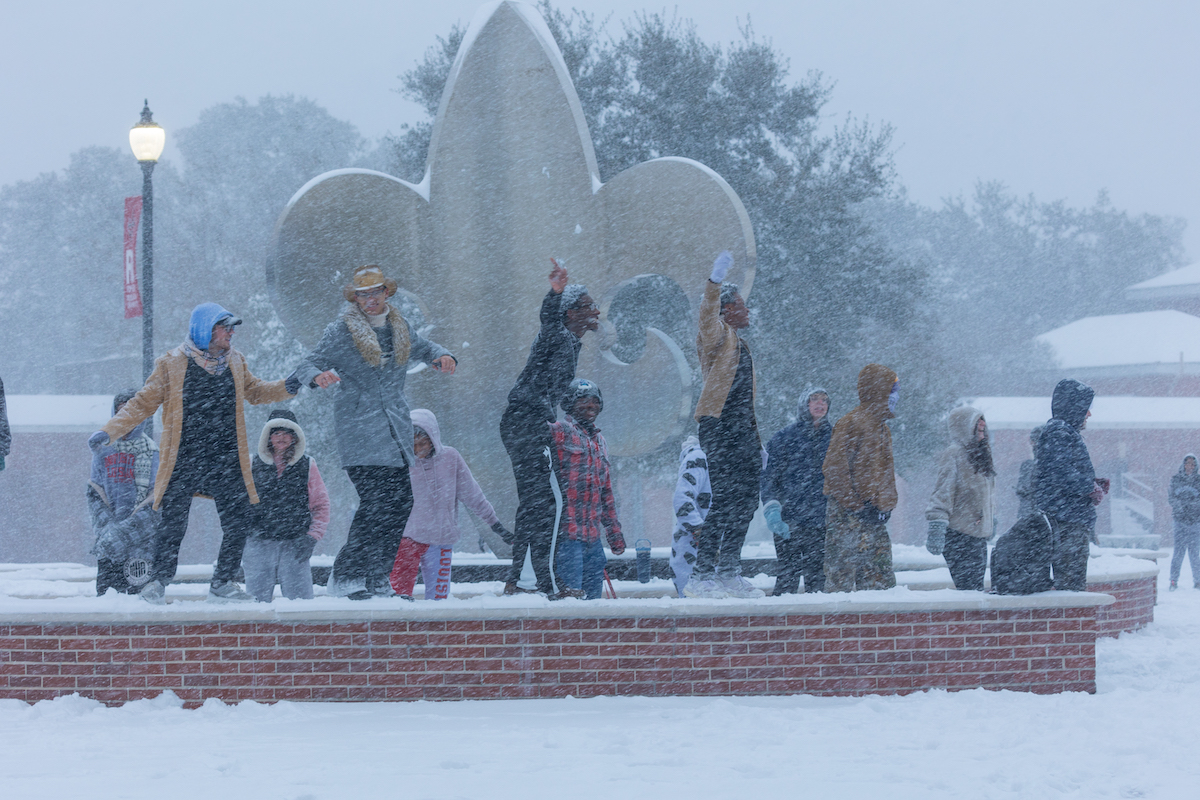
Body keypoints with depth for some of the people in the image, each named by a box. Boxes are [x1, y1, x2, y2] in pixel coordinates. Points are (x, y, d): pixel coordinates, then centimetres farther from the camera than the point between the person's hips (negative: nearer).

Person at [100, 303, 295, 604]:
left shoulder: (235, 362, 12)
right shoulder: (172, 365, -3)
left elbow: (253, 391, 29)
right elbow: (143, 404, 0)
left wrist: (289, 386, 16)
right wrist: (109, 432, -9)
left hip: (227, 463, 4)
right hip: (183, 462, -4)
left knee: (238, 526, 1)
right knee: (172, 526, -6)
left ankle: (222, 585, 15)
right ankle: (159, 583, 10)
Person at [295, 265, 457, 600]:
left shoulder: (400, 328, 15)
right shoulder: (340, 332, -1)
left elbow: (424, 348, 32)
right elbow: (307, 365, -5)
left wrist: (443, 357, 8)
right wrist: (318, 376, -30)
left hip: (396, 432, 6)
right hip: (359, 431, -6)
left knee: (401, 503, 3)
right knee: (375, 503, -17)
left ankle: (377, 579, 12)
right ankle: (346, 576, -10)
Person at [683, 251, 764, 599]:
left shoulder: (739, 343, 26)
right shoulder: (716, 335, -2)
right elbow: (707, 314, -27)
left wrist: (756, 437, 28)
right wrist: (715, 283, -43)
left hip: (741, 428, 10)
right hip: (718, 425, -10)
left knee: (746, 500, 9)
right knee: (725, 499, -14)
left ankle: (729, 573, 16)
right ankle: (702, 577, -13)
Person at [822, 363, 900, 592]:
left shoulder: (881, 427, 20)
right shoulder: (851, 423, -10)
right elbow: (835, 470, -17)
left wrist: (886, 505, 10)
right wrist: (857, 507, -17)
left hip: (872, 519, 9)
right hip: (848, 517, -9)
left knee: (882, 581, 6)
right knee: (842, 575, -10)